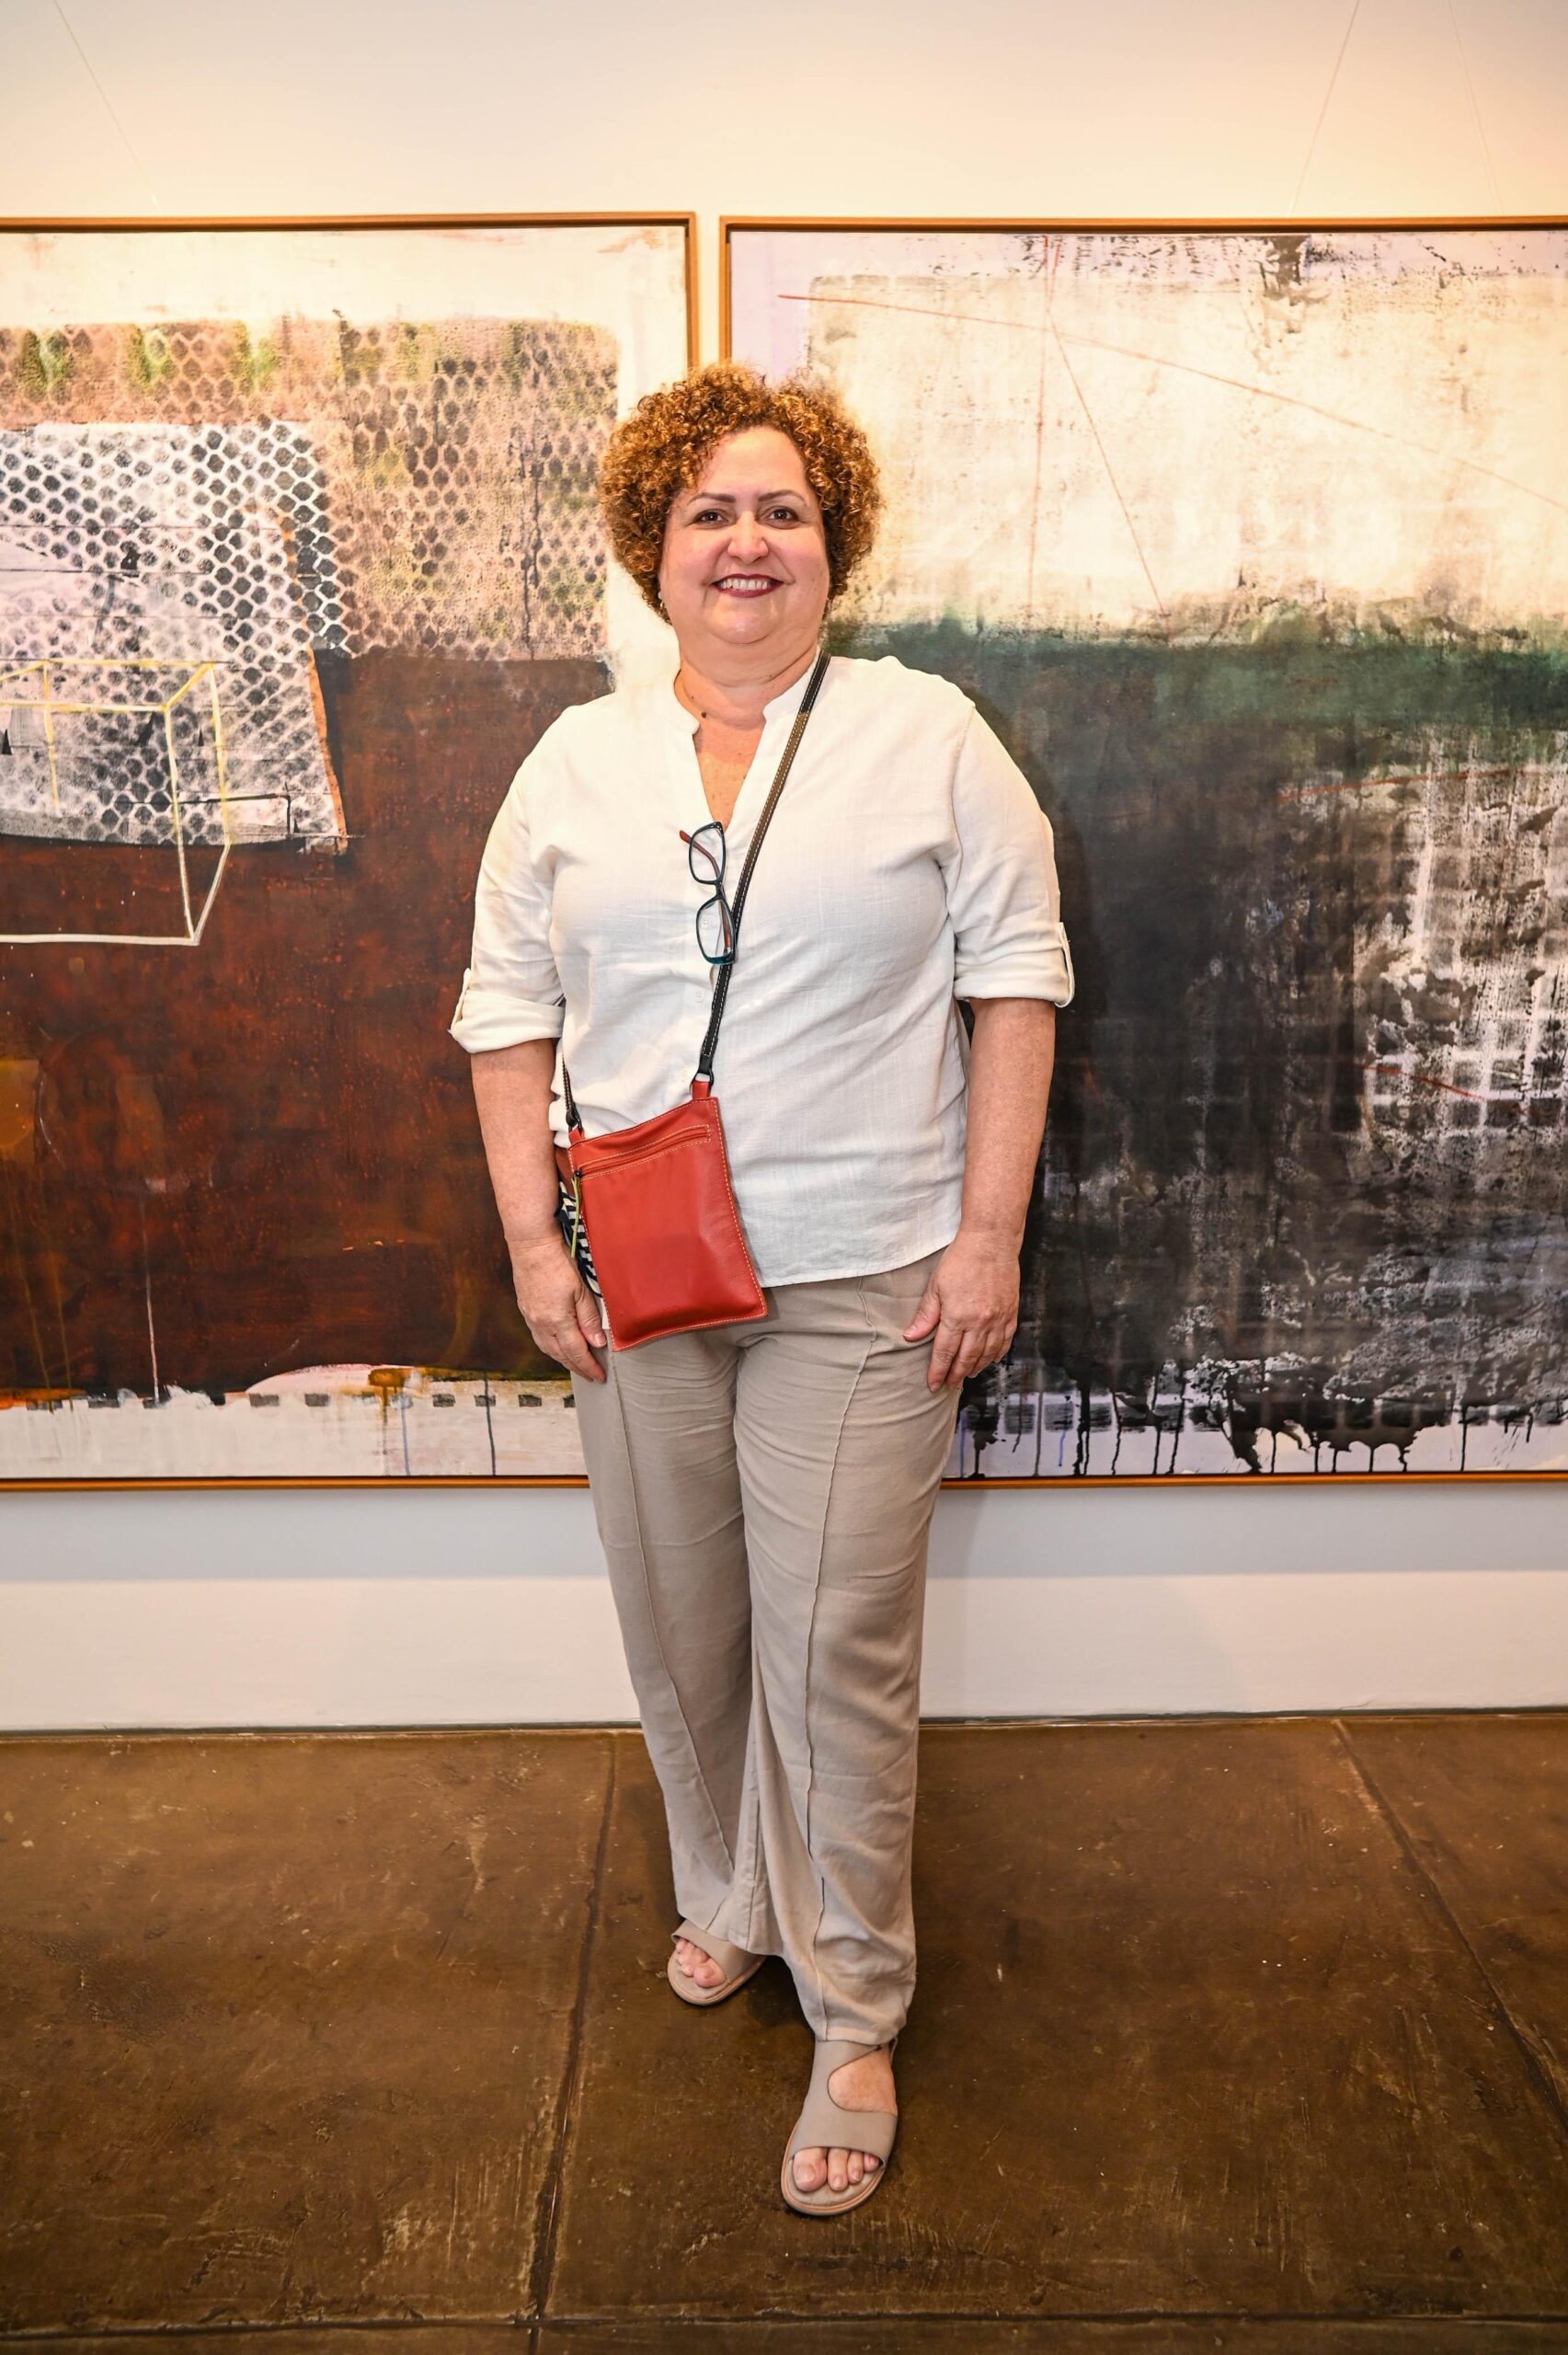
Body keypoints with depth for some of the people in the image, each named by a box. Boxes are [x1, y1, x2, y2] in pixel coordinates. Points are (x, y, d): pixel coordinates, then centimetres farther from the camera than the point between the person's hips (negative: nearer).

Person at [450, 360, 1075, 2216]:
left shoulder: (928, 734, 1)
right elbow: (509, 1008, 8)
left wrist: (987, 1234, -9)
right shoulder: (575, 761, 9)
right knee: (679, 1630, 15)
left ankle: (855, 2021, 23)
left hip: (861, 1279, -3)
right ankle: (730, 1901, 42)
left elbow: (1015, 977, -2)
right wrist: (532, 1240, 0)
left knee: (837, 1650, 1)